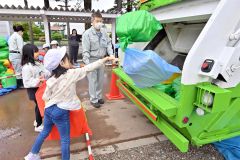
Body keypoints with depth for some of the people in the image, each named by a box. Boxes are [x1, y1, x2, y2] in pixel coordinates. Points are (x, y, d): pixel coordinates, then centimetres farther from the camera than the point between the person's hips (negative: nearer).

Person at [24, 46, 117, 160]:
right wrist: (106, 59, -8)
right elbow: (89, 68, -15)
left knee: (45, 132, 28)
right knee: (65, 139, 11)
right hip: (61, 113, -6)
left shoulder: (51, 80, -3)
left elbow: (45, 97, 4)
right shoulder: (72, 73, -18)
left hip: (48, 110, 6)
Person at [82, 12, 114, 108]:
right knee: (93, 80, 3)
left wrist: (111, 54, -6)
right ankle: (93, 99, 17)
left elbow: (108, 44, 10)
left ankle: (99, 96, 33)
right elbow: (85, 50, -14)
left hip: (101, 59, 5)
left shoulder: (104, 32, 2)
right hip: (92, 60, -5)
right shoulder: (87, 34, -13)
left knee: (100, 79, 15)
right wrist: (87, 63, -17)